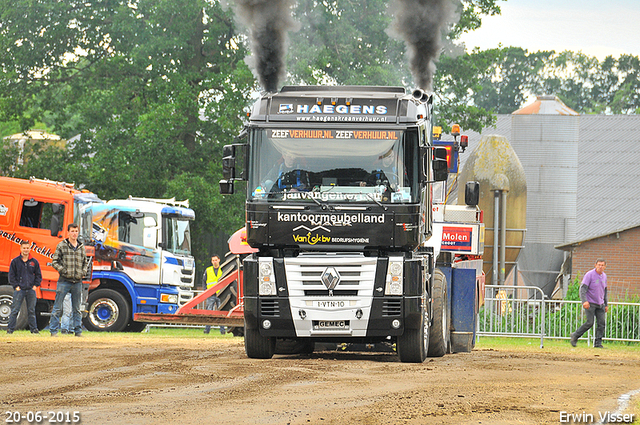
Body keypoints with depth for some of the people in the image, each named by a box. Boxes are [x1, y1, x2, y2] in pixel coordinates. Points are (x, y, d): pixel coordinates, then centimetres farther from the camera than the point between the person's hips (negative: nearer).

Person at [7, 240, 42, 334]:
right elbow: (11, 275, 4)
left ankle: (34, 328, 13)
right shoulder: (15, 261, 3)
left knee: (32, 310, 7)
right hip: (19, 289, -2)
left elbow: (38, 275, 15)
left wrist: (35, 285, 3)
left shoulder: (34, 262, 8)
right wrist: (16, 286, -5)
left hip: (31, 290, 2)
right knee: (14, 310, -4)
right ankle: (10, 328, 0)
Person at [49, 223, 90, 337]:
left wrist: (83, 272, 5)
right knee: (57, 308, -2)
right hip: (64, 281, -4)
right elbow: (54, 262, -1)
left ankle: (78, 331, 16)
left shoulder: (81, 247, 12)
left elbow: (85, 262, 23)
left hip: (77, 282, 4)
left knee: (77, 309, 10)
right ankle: (54, 331, 1)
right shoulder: (61, 246, -1)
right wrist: (64, 271, -13)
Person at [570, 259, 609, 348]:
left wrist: (606, 304, 20)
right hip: (590, 304, -6)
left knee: (601, 323, -4)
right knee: (589, 323, -10)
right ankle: (575, 336, 7)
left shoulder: (604, 276, 11)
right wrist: (584, 301, -27)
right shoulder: (589, 275, -10)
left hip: (600, 304, 6)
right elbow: (583, 289, -15)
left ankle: (598, 343, 0)